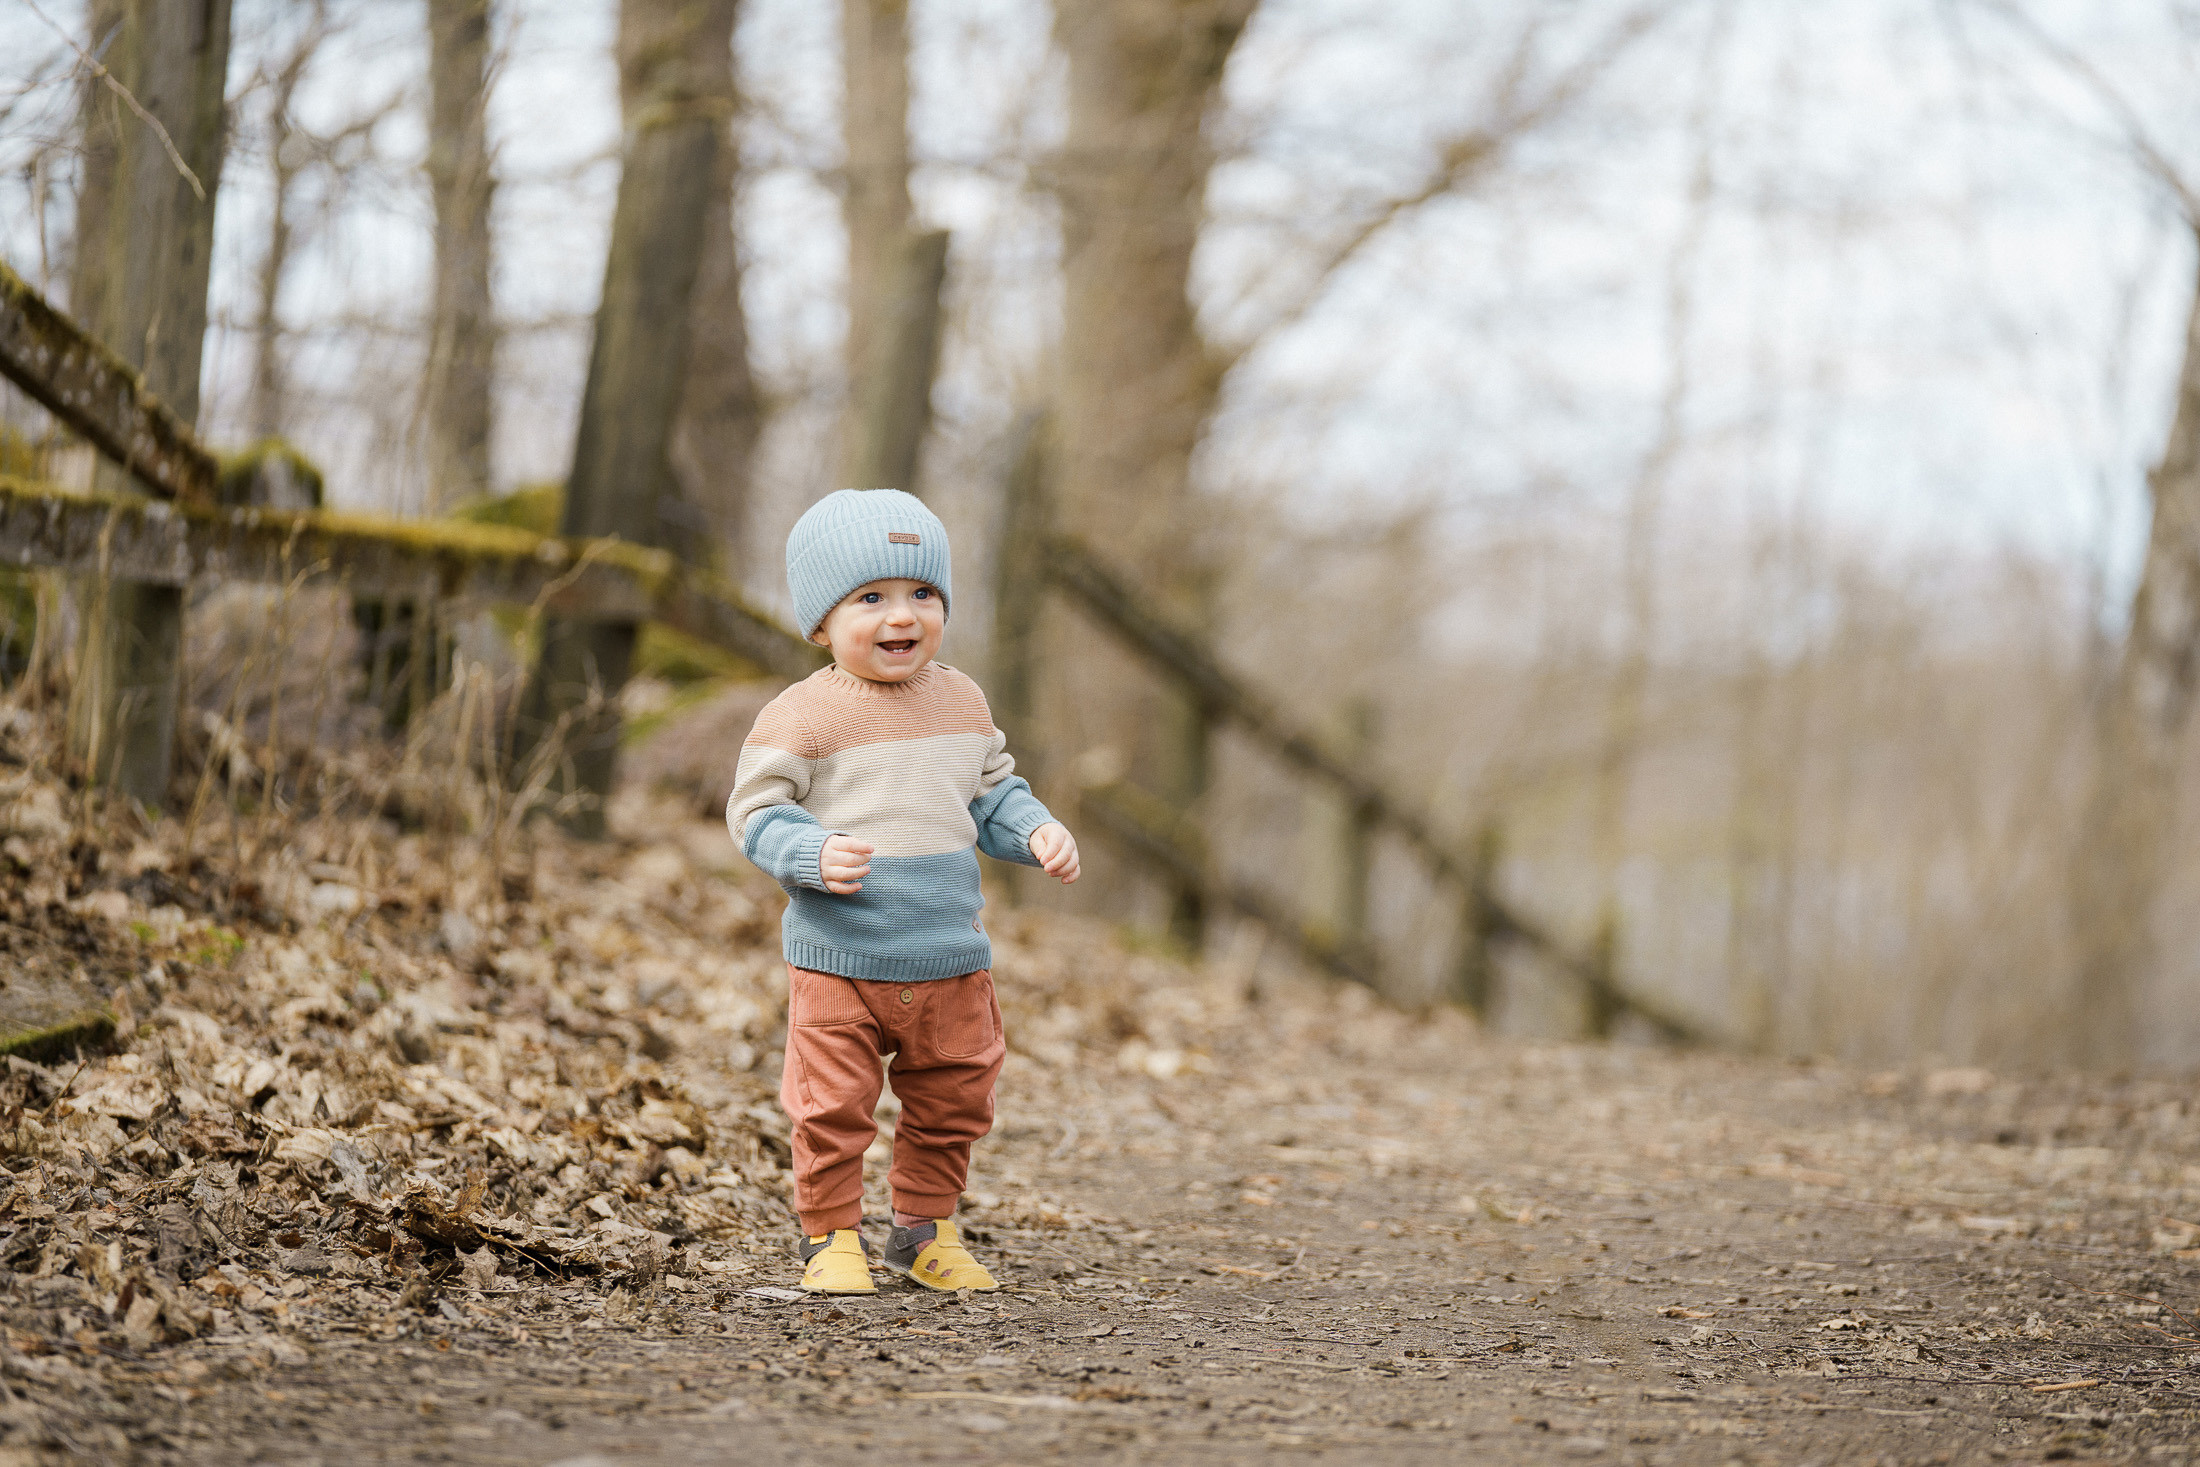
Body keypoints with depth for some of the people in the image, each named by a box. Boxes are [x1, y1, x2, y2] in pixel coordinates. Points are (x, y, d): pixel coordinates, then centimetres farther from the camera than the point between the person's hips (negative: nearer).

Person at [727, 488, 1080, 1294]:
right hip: (839, 960, -5)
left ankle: (926, 1229, 29)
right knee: (833, 1108, -2)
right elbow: (756, 809, -10)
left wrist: (1037, 833, 0)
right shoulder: (803, 714, -10)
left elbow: (992, 794, 18)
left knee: (952, 1105, 12)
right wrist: (813, 856, -27)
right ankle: (830, 1236, 16)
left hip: (951, 961, 5)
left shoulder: (961, 702, 8)